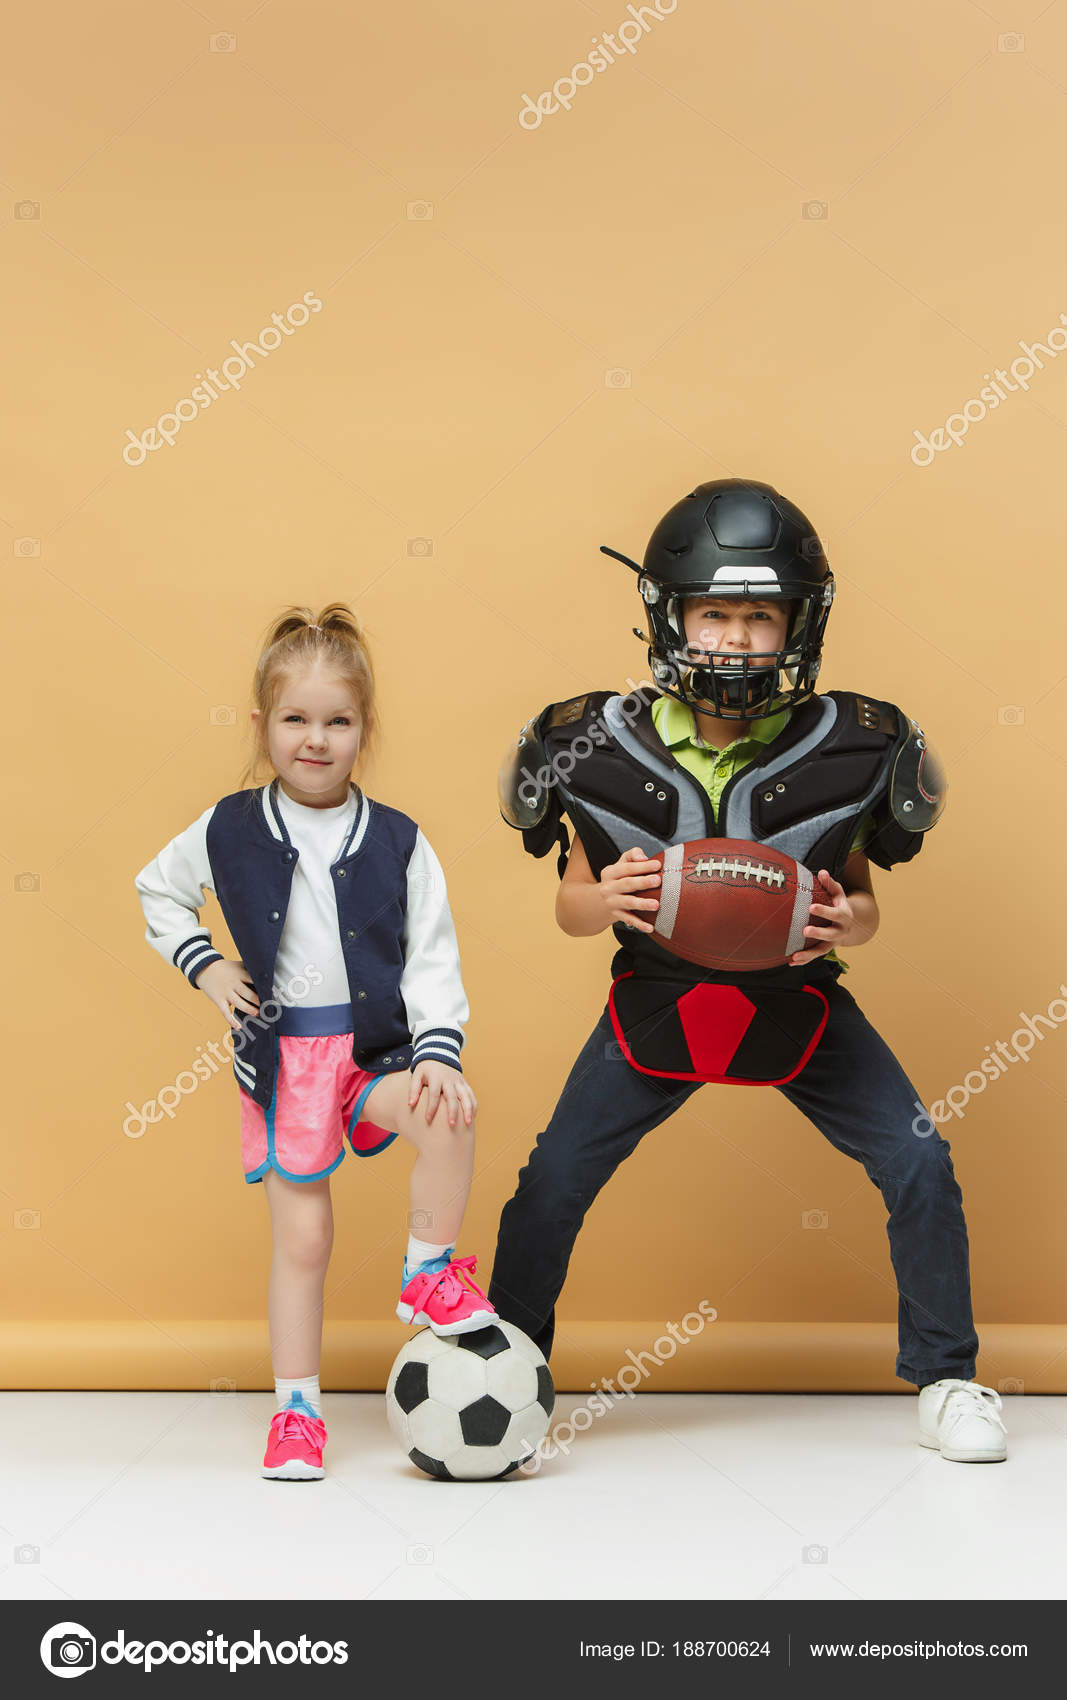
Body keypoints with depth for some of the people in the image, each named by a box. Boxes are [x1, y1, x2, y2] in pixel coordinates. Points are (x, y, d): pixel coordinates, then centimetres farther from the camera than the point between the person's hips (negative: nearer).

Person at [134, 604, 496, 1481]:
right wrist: (204, 966, 4)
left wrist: (439, 1053, -16)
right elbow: (157, 891, 18)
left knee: (449, 1112, -31)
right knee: (302, 1239, 2)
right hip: (282, 1053, 0)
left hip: (376, 1045, 0)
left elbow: (432, 960, -3)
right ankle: (296, 1411, 19)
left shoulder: (399, 842, -1)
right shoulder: (229, 830, 0)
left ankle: (431, 1272, -7)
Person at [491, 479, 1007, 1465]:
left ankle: (945, 1381, 16)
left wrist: (849, 924, -26)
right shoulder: (607, 750, -17)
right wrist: (605, 901, -27)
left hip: (800, 1009, 0)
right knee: (551, 1187, -1)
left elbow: (860, 896, -3)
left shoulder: (846, 751, -17)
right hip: (657, 1007, 0)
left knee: (921, 1170, -6)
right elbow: (570, 906, -4)